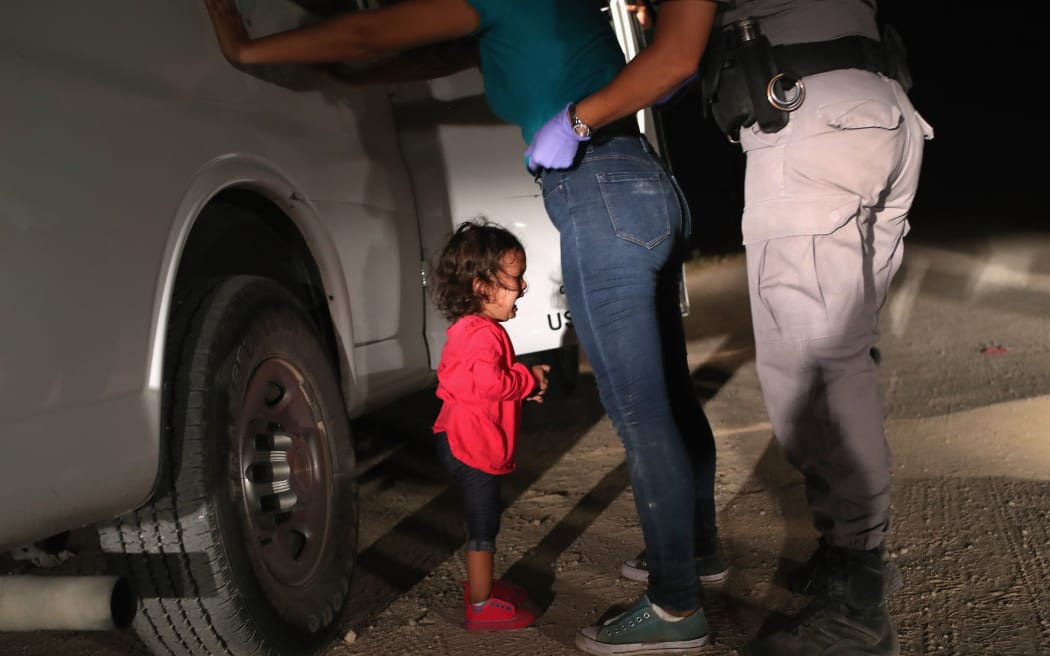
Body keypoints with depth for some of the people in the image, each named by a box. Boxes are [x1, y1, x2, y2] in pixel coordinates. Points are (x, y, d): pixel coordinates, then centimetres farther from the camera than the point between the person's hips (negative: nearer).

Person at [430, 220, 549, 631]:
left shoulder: (469, 328, 14)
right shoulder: (482, 333, -21)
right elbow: (489, 381, -35)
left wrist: (525, 382, 10)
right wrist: (530, 379, -18)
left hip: (467, 442, 11)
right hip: (472, 446, -11)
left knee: (483, 522, 21)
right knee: (483, 526, -1)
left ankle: (482, 585, 35)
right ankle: (481, 607, 9)